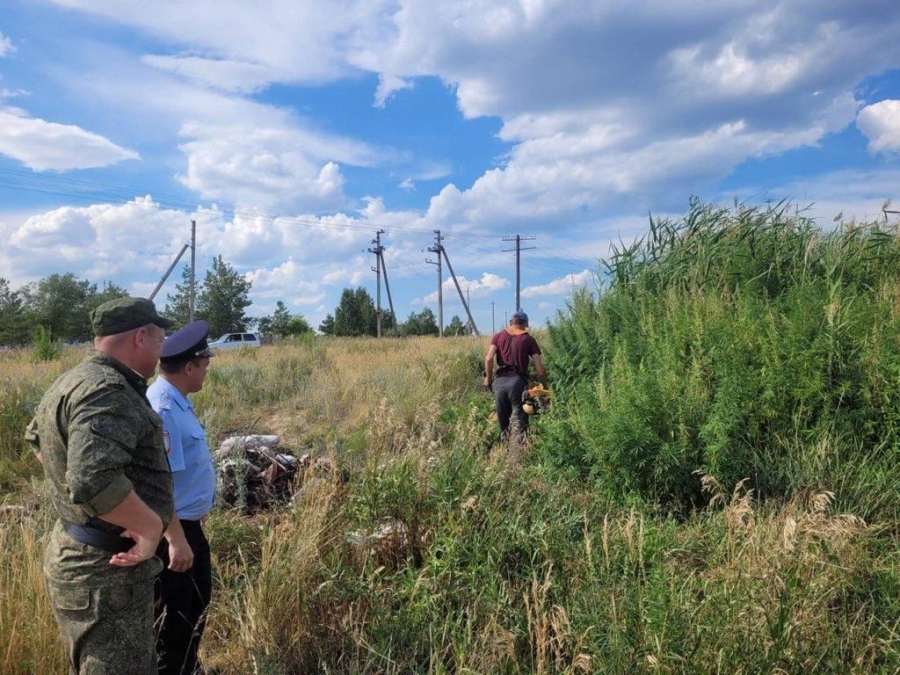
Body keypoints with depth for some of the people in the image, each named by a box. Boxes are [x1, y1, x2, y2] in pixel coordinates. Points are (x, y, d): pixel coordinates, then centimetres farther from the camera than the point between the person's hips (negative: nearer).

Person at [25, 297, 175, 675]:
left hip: (74, 553, 10)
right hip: (106, 569, -10)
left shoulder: (72, 381, 10)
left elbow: (37, 438, 29)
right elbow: (94, 482, -38)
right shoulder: (108, 392, -25)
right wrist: (151, 526, -25)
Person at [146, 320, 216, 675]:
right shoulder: (162, 410, -26)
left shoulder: (178, 402, 6)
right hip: (171, 531, -10)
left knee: (196, 603, 25)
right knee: (171, 618, 6)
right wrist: (176, 539, -27)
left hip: (189, 524, 10)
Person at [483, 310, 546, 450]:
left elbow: (488, 359, -4)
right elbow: (539, 368, 1)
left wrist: (488, 378, 7)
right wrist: (543, 386, 11)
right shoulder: (528, 339, 6)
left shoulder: (498, 336, 9)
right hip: (518, 381, -3)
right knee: (518, 423, -3)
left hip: (500, 381, 3)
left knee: (503, 421, 16)